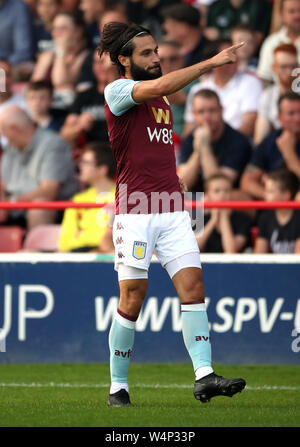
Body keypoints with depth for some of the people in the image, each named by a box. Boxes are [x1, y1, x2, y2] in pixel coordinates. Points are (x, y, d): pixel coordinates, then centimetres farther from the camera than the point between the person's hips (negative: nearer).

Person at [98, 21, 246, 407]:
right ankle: (118, 387, 7)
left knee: (193, 287, -7)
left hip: (172, 209, 6)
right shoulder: (116, 91, -5)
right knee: (132, 300, -4)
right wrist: (213, 62, -24)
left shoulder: (162, 101, 19)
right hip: (135, 211, -6)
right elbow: (160, 85, -24)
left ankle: (204, 376, -12)